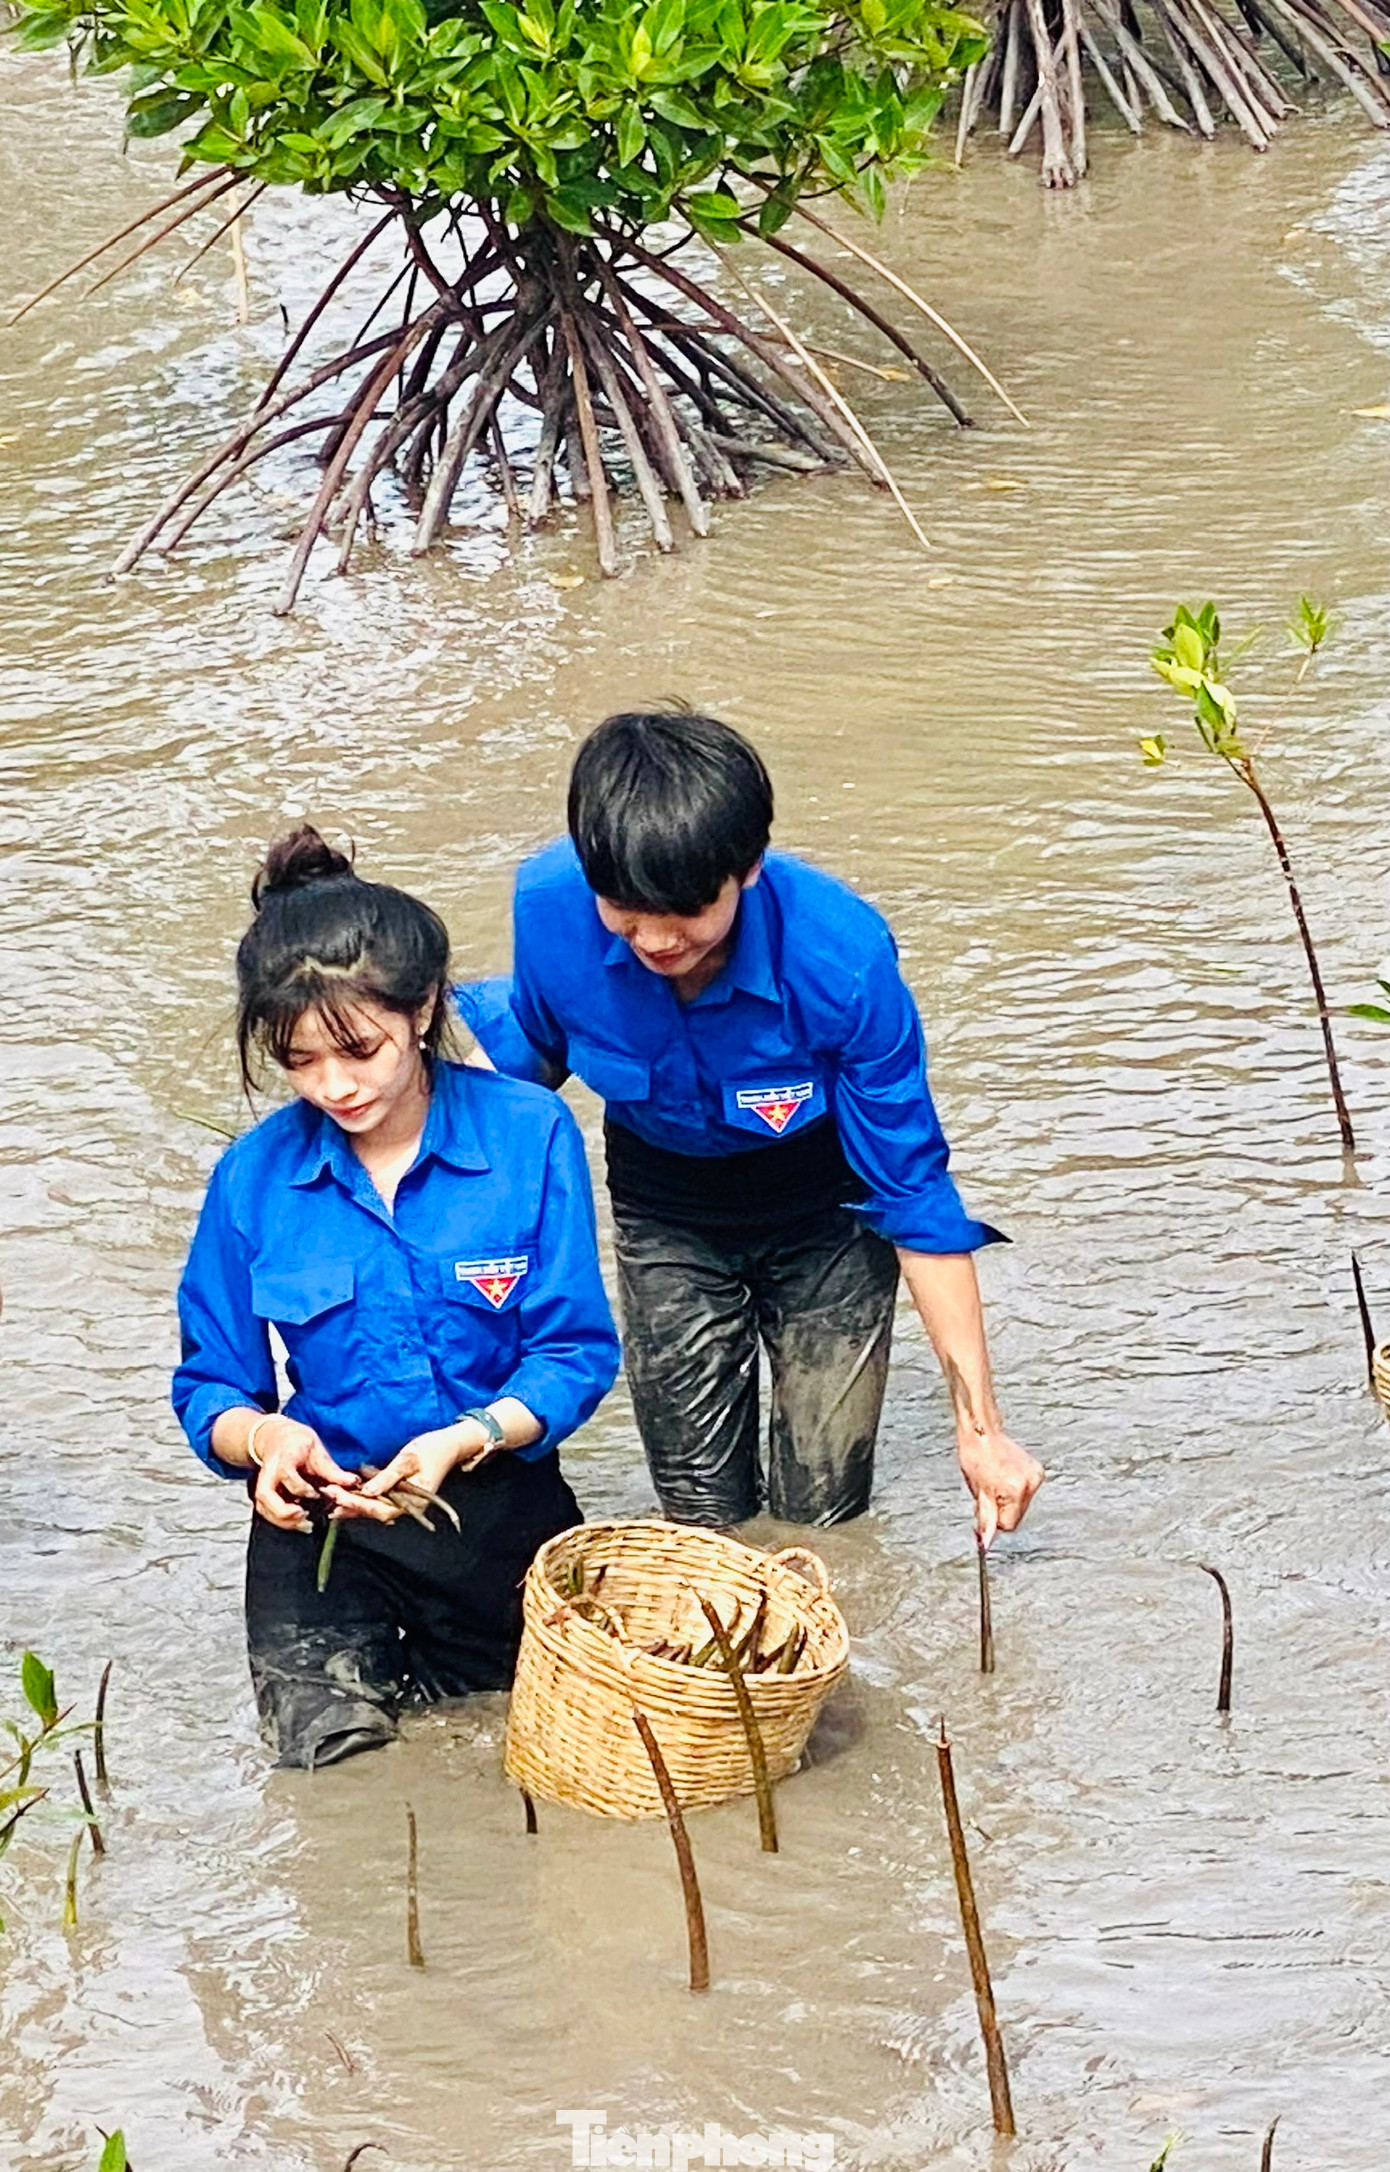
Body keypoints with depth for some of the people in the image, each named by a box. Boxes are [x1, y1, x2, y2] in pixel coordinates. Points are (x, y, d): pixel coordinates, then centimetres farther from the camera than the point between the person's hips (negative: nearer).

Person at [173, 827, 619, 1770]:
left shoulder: (530, 1134, -12)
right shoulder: (255, 1177, -7)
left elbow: (577, 1351, -10)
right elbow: (212, 1387, 0)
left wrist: (468, 1439, -27)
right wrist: (263, 1436, -24)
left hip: (499, 1504, 0)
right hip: (323, 1516, 0)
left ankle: (435, 1678, 41)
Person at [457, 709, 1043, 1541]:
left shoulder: (843, 957, -36)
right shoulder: (551, 905, -29)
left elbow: (915, 1192, -26)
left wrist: (979, 1423, -24)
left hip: (825, 1206, -2)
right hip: (667, 1211, 2)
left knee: (824, 1517, 2)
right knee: (701, 1515, 6)